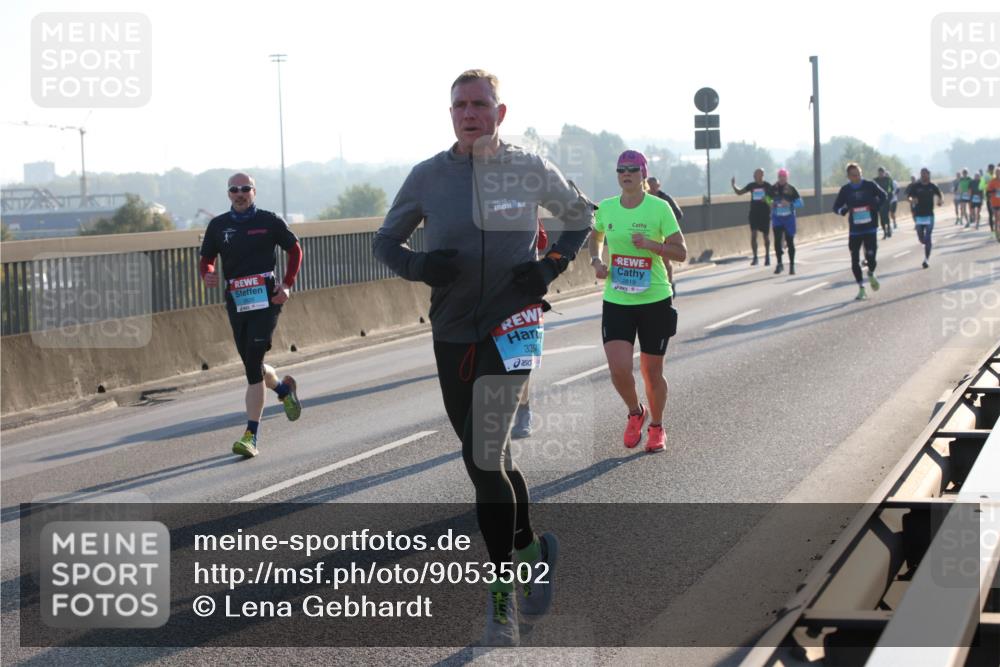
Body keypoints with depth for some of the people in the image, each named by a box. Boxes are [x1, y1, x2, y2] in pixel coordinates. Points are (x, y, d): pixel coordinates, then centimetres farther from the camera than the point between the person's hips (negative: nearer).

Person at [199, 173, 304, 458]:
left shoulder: (269, 221, 1)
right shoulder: (218, 225, 8)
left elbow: (295, 249, 11)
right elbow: (206, 259, 15)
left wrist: (287, 285, 0)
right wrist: (208, 275, -9)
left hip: (266, 298, -4)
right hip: (236, 302, 4)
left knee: (253, 365, -13)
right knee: (252, 366, 11)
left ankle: (251, 435, -11)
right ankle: (283, 388, 46)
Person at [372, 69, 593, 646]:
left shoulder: (530, 169, -2)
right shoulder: (428, 177, 1)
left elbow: (581, 215, 14)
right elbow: (386, 242, 10)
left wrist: (552, 266, -3)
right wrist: (420, 265, -12)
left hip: (514, 324, -3)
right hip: (453, 333, 3)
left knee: (485, 458, -15)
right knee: (487, 460, 12)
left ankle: (502, 592, -1)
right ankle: (532, 548, 37)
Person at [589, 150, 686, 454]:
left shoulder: (659, 208, -7)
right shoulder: (606, 208, 3)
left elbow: (681, 252, -7)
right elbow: (596, 237, 23)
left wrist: (650, 244, -22)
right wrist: (597, 262, 4)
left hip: (655, 300, -2)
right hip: (616, 301, 2)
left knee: (652, 371, 7)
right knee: (619, 369, -12)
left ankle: (656, 426, 31)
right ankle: (635, 412, 19)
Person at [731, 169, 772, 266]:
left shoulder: (767, 186, -3)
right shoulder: (752, 185, 4)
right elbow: (739, 192, 8)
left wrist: (767, 199, -20)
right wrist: (733, 185, -10)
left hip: (765, 213, -2)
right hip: (754, 213, 2)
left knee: (766, 236, 7)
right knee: (753, 235, -8)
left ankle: (767, 257, 23)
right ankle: (755, 257, -3)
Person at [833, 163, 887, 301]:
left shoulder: (870, 186, -4)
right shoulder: (845, 190, -1)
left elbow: (883, 196, 10)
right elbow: (836, 207, 4)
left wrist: (876, 207, -6)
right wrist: (843, 210, -18)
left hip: (870, 228, -2)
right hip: (855, 230, 2)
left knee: (871, 256, -10)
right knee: (855, 260, 0)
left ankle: (871, 274, 27)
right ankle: (861, 289, 15)